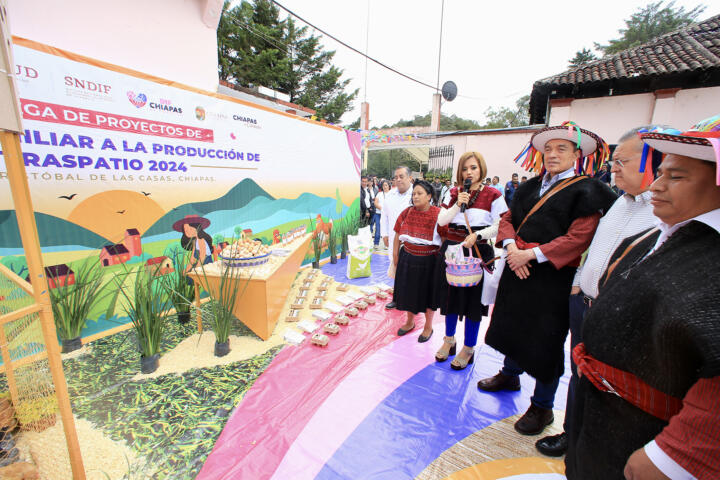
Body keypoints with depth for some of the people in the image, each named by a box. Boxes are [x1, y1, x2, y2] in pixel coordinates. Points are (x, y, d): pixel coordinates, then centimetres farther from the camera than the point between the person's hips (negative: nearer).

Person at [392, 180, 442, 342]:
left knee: (427, 293, 11)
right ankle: (410, 322, 40)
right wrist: (395, 257, 6)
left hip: (428, 261, -3)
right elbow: (398, 236, 7)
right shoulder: (407, 212, 0)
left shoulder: (439, 214, -11)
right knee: (409, 290, 16)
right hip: (407, 259, 4)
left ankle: (428, 326, 34)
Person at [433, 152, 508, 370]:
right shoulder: (454, 193, 7)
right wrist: (458, 204, -11)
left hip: (478, 252, -3)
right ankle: (449, 340, 35)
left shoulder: (492, 195, -3)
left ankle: (468, 349, 24)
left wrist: (477, 235, -21)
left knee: (473, 300, 5)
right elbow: (441, 221, 1)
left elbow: (500, 226, -8)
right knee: (451, 295, 14)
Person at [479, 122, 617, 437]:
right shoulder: (531, 187, 12)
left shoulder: (585, 191, -7)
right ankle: (510, 374, 43)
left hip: (553, 277, -6)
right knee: (514, 325, 19)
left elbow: (578, 238, -17)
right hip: (517, 270, 6)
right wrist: (511, 246, -11)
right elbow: (508, 218, 8)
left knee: (545, 340, 5)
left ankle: (542, 406, 25)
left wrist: (531, 254, -21)